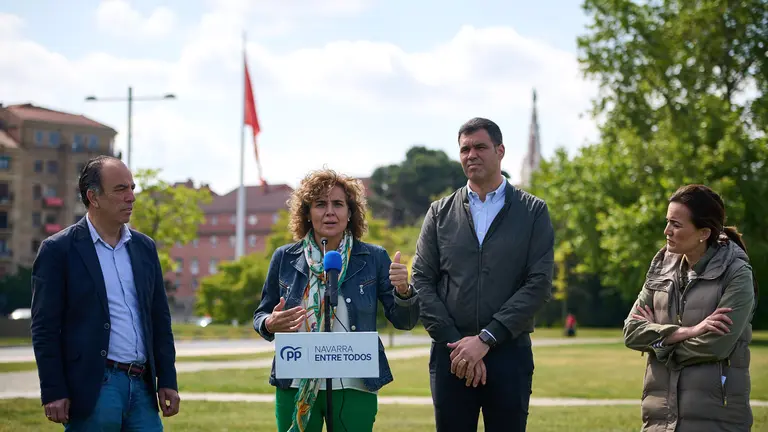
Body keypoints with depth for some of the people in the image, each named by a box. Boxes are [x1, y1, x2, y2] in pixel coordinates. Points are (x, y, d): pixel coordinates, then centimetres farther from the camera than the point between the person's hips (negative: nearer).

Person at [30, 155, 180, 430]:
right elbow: (45, 327, -5)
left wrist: (167, 381, 9)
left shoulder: (145, 248, 13)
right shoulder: (58, 250, -3)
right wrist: (53, 393, -11)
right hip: (93, 389, -5)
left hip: (141, 386, 5)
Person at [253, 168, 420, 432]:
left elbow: (404, 321, 3)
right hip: (296, 388, 1)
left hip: (354, 389, -1)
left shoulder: (373, 259, 3)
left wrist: (403, 291, -18)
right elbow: (261, 315, 13)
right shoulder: (285, 259, 5)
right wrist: (270, 324, -10)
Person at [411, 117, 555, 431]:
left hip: (509, 354, -1)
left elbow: (539, 284, -4)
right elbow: (422, 281, 5)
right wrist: (455, 343, -8)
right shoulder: (440, 213, 11)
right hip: (451, 356, 2)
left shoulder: (533, 211, 5)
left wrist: (485, 339, -12)